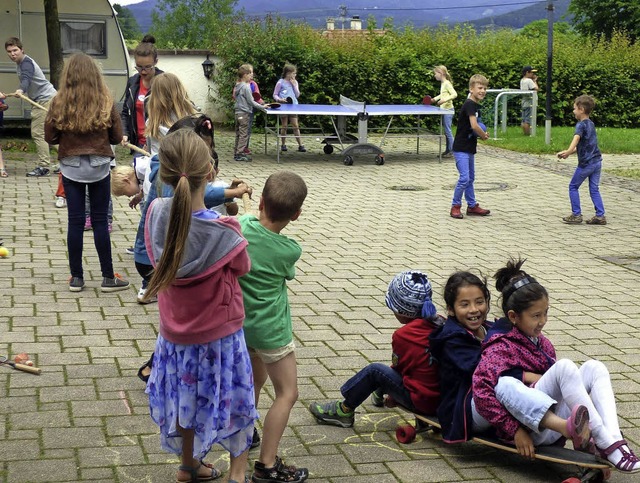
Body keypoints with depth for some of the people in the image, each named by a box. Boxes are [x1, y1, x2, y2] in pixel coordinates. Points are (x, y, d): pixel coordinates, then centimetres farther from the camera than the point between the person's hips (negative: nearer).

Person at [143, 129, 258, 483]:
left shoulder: (156, 213, -18)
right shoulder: (224, 231, -30)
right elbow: (243, 268, -10)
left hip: (175, 334, 4)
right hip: (219, 334, -4)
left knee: (185, 397, 24)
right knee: (232, 399, 19)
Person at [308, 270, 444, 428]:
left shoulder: (403, 336, -14)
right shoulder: (440, 323, 4)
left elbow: (398, 368, 3)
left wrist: (392, 397, 21)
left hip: (421, 402, -7)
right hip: (443, 397, 7)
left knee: (374, 371, -2)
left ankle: (344, 411, 9)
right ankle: (380, 392, 46)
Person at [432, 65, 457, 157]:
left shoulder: (447, 83, -14)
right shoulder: (442, 84, 13)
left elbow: (454, 94, -22)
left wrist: (444, 100, -28)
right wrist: (435, 99, 19)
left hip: (448, 109, -9)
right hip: (444, 110, 9)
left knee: (448, 130, -8)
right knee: (446, 131, 13)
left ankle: (452, 150, -4)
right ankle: (448, 150, 19)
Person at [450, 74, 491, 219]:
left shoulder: (476, 105, 12)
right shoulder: (469, 104, -17)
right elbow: (474, 126, -27)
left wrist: (481, 134, 0)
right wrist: (484, 136, -10)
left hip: (469, 148, 10)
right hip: (461, 148, -10)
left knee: (470, 178, 16)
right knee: (464, 178, -12)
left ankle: (472, 206, 24)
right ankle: (455, 206, 0)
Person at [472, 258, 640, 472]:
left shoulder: (541, 342, 18)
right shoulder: (501, 346, -8)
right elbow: (481, 391, -21)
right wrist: (514, 430, -23)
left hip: (552, 419, 8)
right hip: (530, 427, -8)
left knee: (594, 367, -8)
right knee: (565, 366, -25)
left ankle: (614, 440, -28)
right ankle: (604, 443, -25)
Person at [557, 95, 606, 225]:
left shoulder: (581, 124, -12)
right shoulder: (591, 124, 14)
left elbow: (576, 138, -33)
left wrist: (568, 152, -47)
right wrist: (569, 152, 15)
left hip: (586, 163, -8)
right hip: (597, 161, 8)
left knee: (573, 186, 7)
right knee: (594, 189, 10)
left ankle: (576, 215, 7)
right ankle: (600, 216, 5)